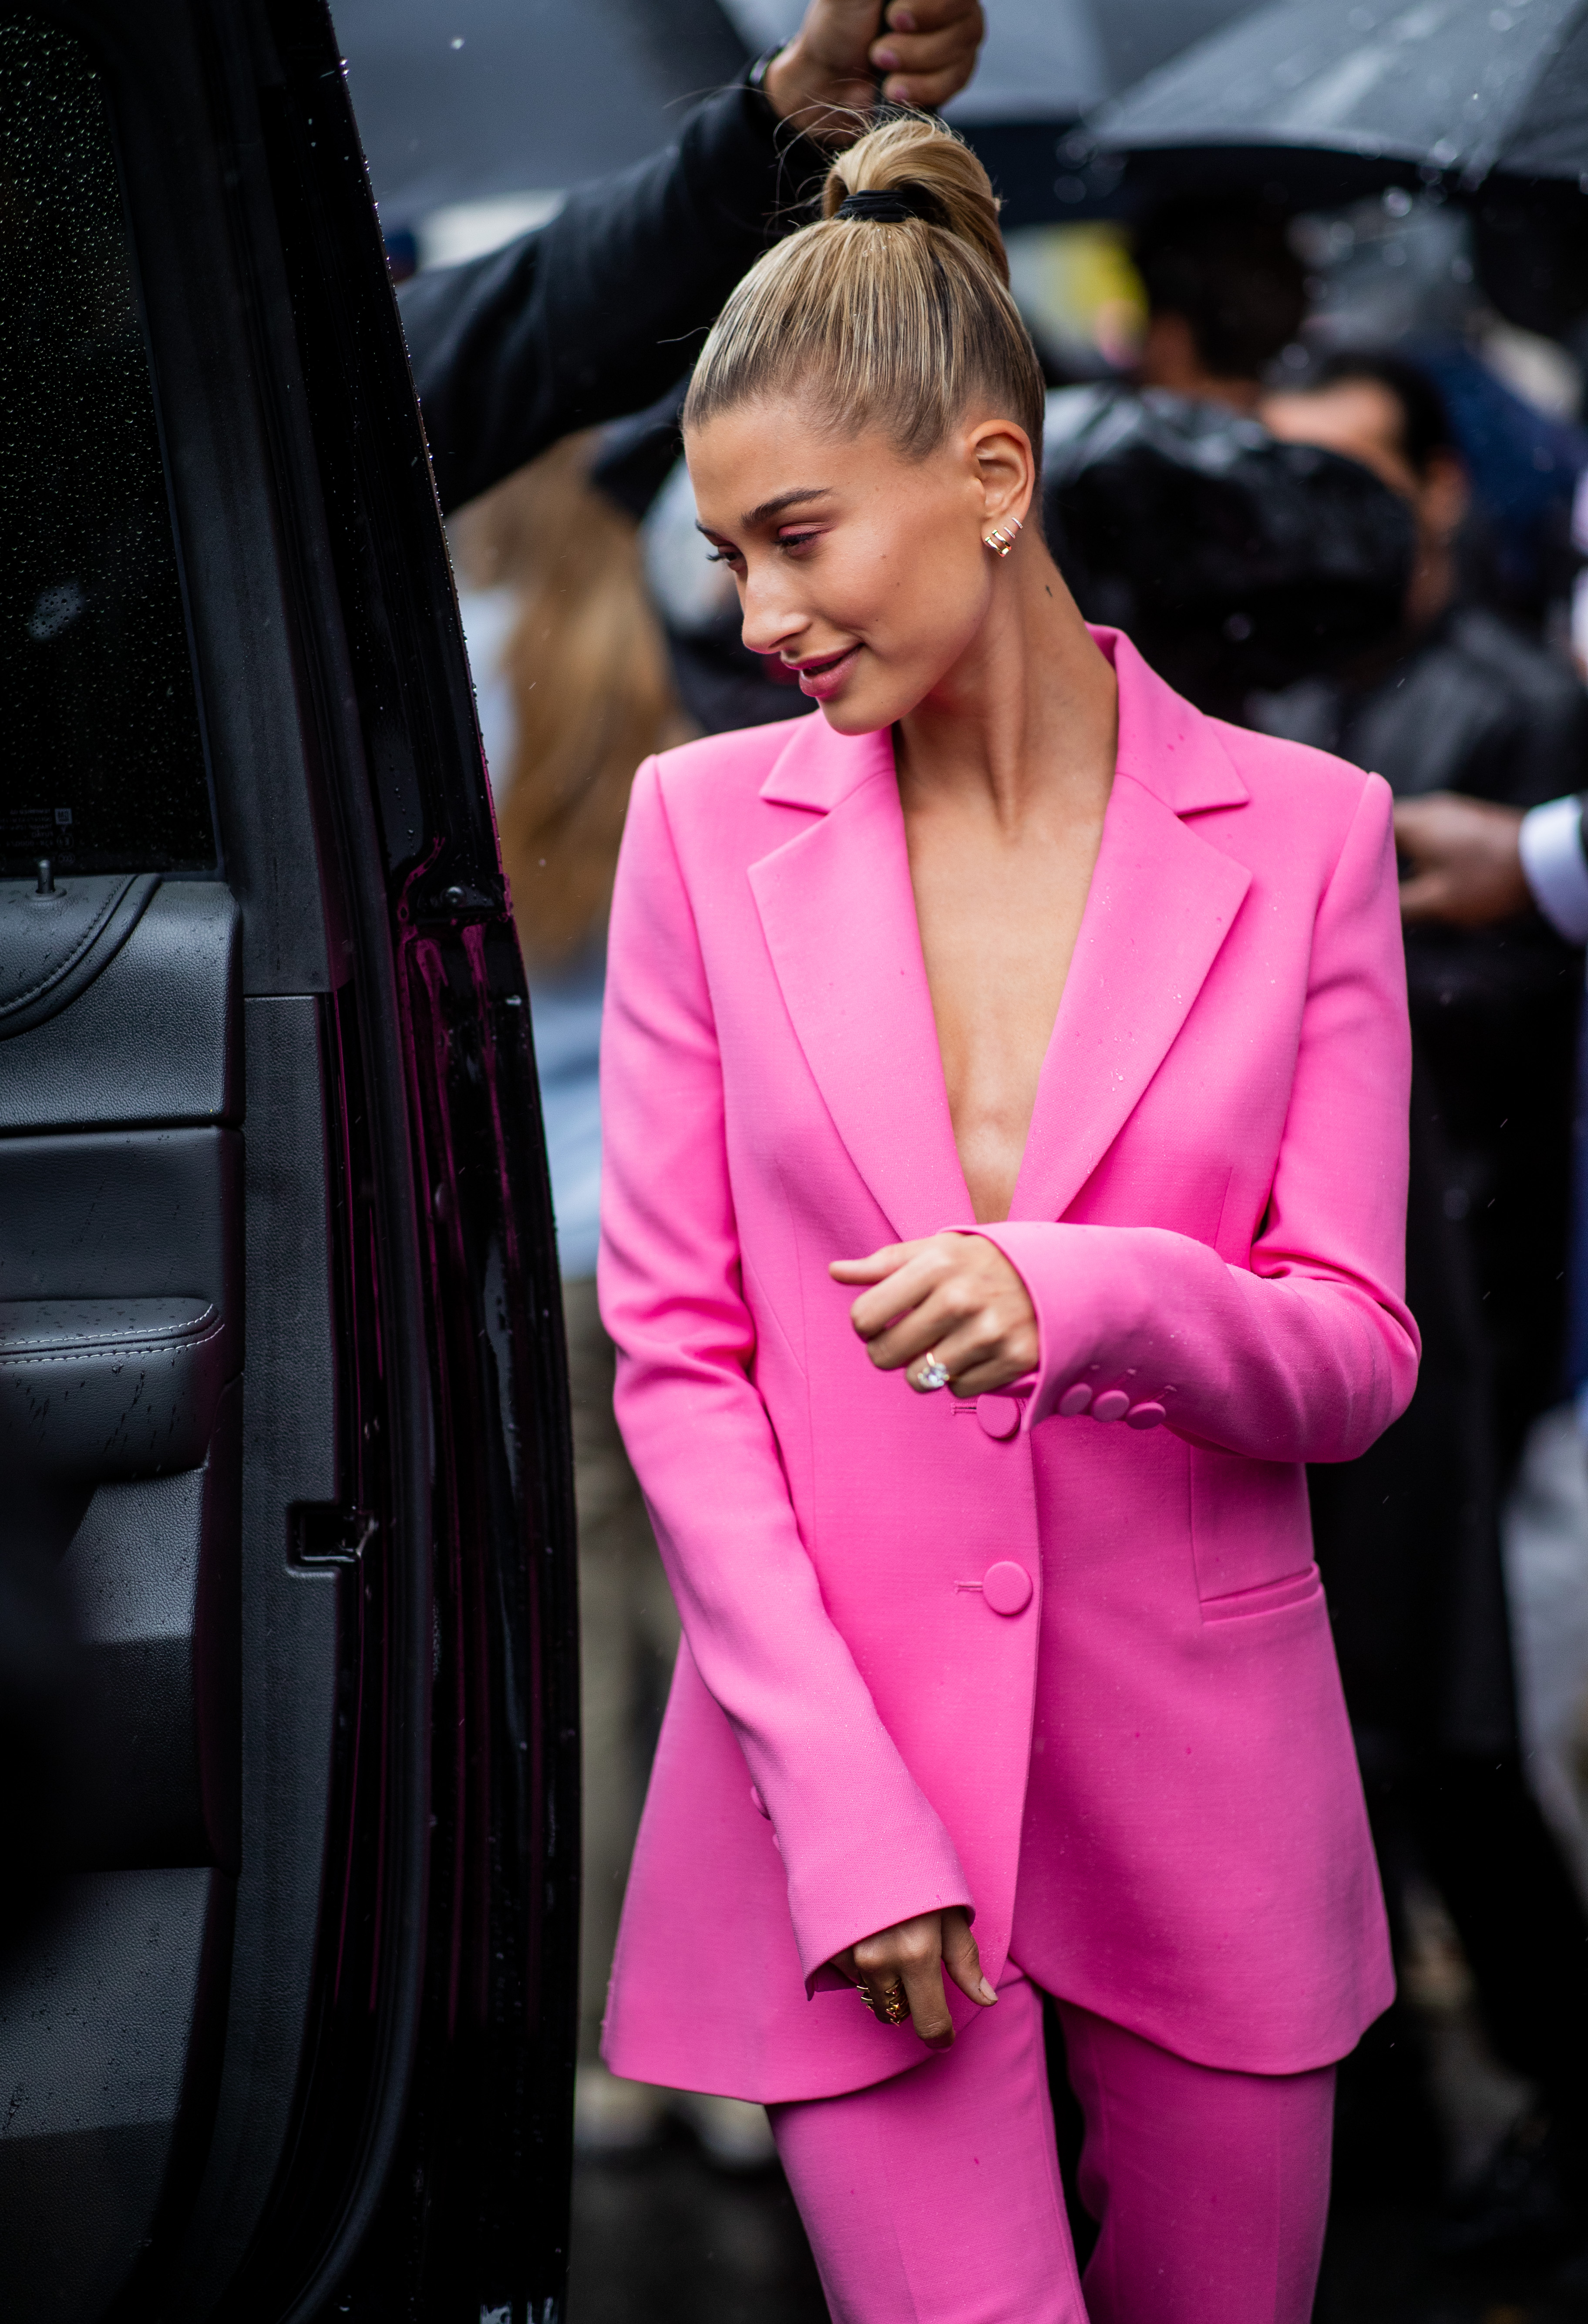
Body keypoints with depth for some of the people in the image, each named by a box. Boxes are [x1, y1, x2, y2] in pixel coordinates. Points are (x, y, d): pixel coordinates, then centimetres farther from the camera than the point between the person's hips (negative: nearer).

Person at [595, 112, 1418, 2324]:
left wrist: (1089, 1298, -23)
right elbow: (676, 1351, -2)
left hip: (1201, 1763, 1)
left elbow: (1357, 1353, -1)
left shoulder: (1301, 833, -1)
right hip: (846, 1750, -1)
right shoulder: (708, 826, 0)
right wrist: (848, 1813, -11)